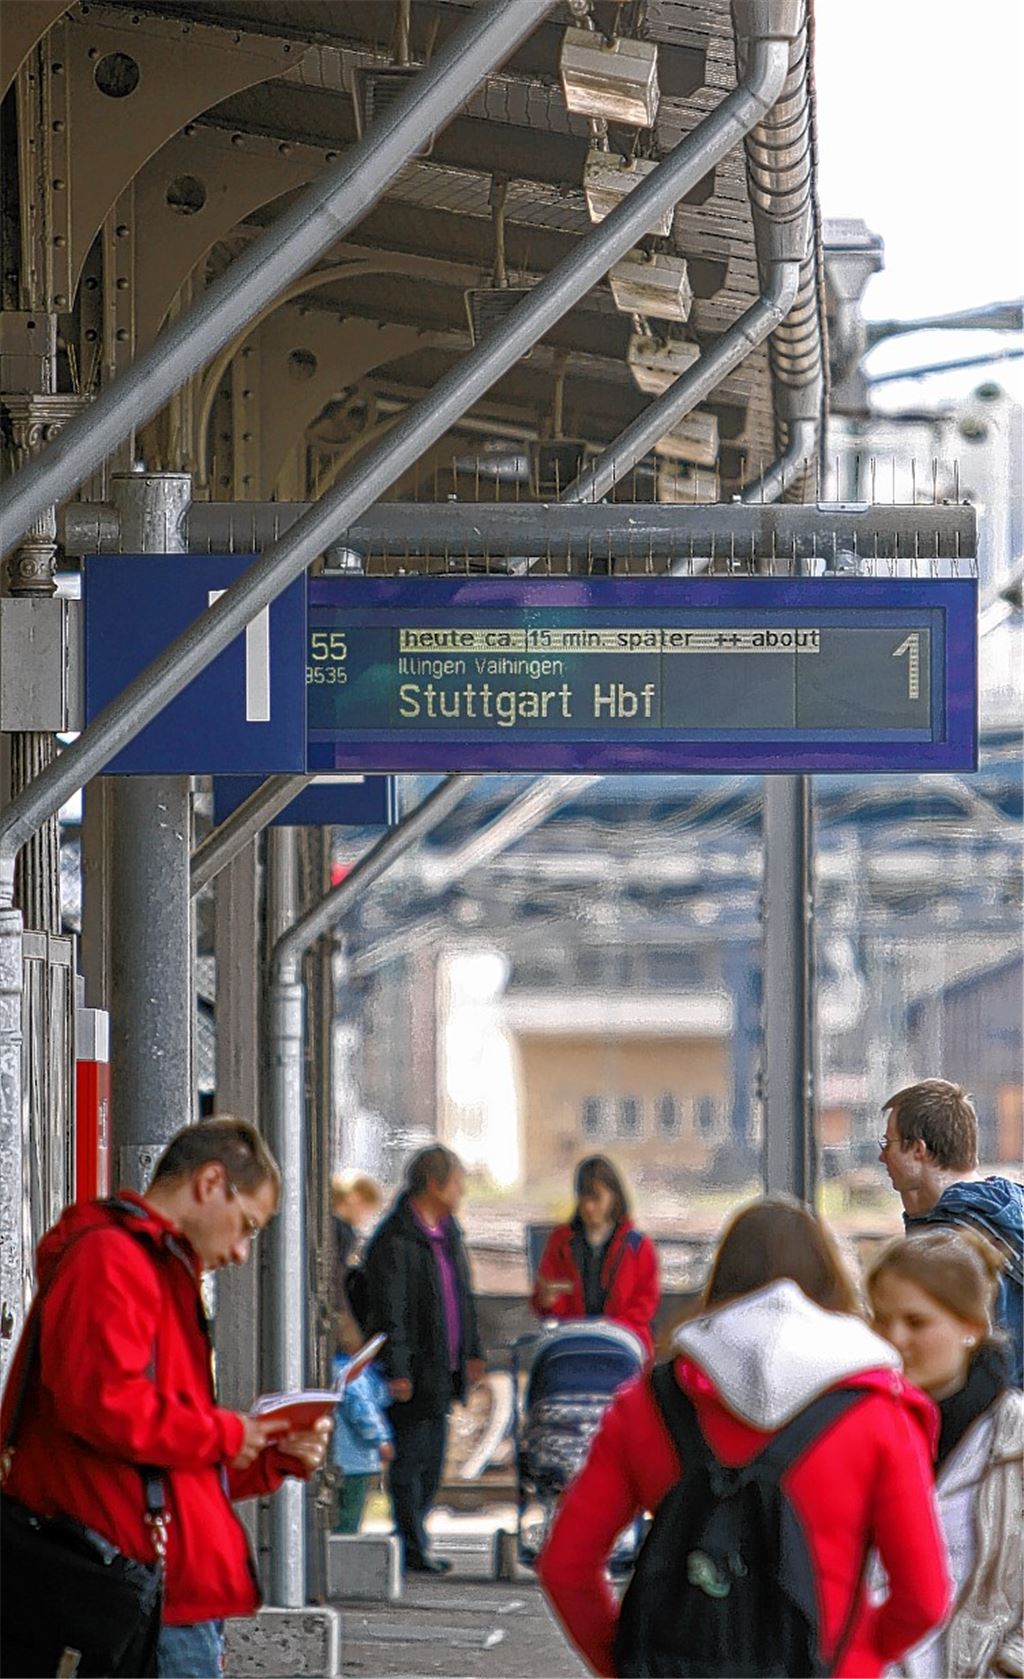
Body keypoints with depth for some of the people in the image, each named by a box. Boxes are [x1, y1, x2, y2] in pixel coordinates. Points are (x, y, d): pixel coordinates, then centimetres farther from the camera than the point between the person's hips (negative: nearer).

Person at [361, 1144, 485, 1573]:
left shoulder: (447, 1229, 12)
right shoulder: (394, 1240, -16)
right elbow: (388, 1308, -18)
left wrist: (471, 1350, 21)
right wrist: (397, 1372, -21)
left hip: (443, 1368, 9)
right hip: (413, 1369, -9)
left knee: (433, 1457, 13)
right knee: (410, 1457, -3)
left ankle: (409, 1534, 23)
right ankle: (412, 1546, 4)